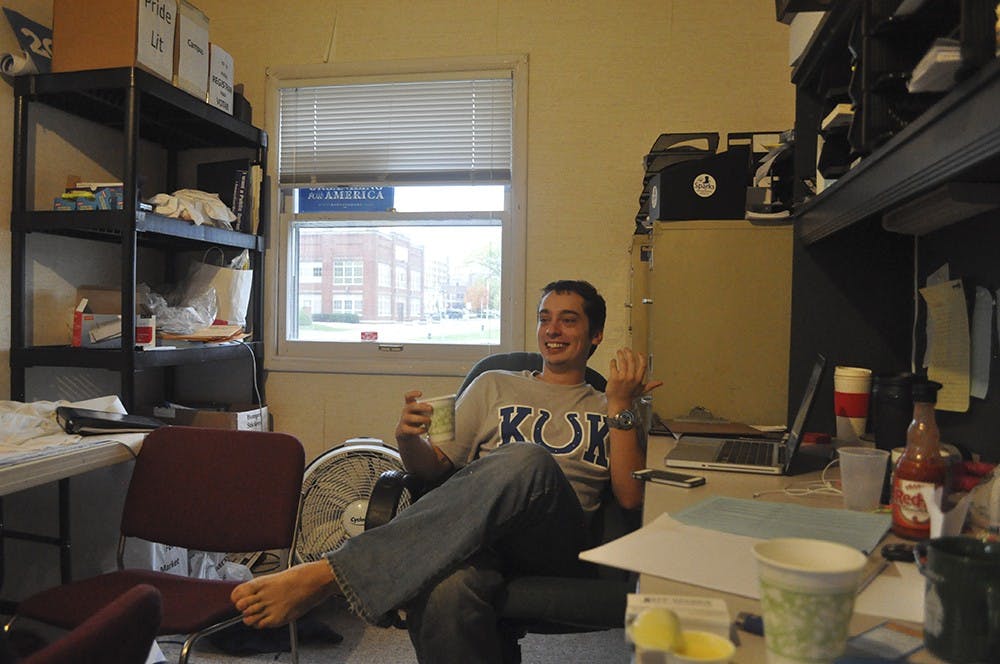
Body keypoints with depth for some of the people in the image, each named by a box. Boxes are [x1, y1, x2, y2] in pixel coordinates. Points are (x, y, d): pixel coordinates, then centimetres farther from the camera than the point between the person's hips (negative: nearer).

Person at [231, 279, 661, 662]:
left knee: (529, 461, -38)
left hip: (557, 543, 0)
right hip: (474, 531, 1)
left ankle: (329, 574, -38)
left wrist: (619, 407, 2)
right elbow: (437, 467, 20)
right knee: (444, 593, -40)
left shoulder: (610, 412, 23)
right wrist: (408, 440, -3)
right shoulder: (494, 386, 26)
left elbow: (631, 497, 8)